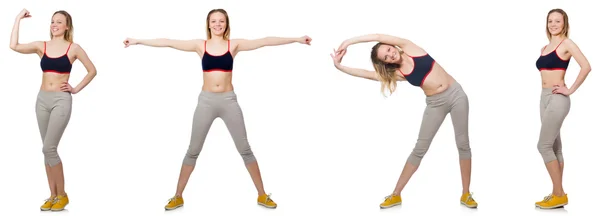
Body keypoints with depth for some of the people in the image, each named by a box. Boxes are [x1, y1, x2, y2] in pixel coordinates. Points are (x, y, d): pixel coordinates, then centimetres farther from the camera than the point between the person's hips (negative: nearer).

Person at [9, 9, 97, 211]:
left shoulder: (73, 48, -2)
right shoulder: (41, 46, 6)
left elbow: (92, 70, 6)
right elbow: (14, 46, -7)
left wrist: (76, 89, 0)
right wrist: (18, 19, -2)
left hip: (61, 101, -5)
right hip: (42, 99, 5)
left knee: (48, 148, -11)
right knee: (49, 149, 8)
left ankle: (62, 195, 2)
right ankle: (53, 195, 16)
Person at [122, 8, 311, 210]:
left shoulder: (234, 44, 1)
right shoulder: (200, 45, 2)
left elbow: (265, 41, -4)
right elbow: (168, 42, 0)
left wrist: (296, 39, -7)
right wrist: (138, 41, -2)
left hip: (229, 101, 0)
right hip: (206, 101, 0)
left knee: (245, 149, 5)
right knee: (193, 151, 6)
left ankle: (262, 195, 14)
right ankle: (178, 197, 17)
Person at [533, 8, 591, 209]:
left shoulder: (566, 44, -6)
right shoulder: (545, 48, 15)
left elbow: (586, 67, -18)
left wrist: (570, 90, -15)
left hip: (557, 99, -8)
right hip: (544, 98, 8)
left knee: (544, 146, -11)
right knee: (554, 147, 9)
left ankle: (559, 195, -4)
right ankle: (557, 194, 14)